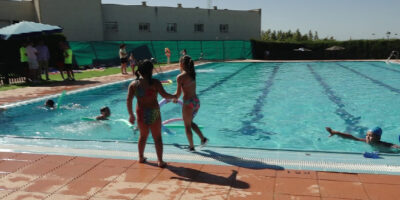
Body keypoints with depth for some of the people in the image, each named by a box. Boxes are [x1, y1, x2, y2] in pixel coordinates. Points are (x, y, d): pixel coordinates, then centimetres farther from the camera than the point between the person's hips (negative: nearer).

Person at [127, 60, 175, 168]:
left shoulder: (133, 84, 0)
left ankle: (141, 157, 35)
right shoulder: (154, 82, -11)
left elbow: (129, 100, -4)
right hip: (154, 113, -3)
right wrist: (174, 96, 3)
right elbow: (164, 95, -16)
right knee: (157, 137, 8)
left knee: (143, 136, 23)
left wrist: (131, 114, 3)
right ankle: (160, 161, 11)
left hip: (141, 113, 4)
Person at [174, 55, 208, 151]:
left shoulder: (180, 77, -14)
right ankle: (203, 138, 20)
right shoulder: (192, 74, 6)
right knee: (190, 122, 28)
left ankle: (191, 146, 23)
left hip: (188, 103, -7)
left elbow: (178, 93, -12)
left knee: (187, 126, 12)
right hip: (197, 101, 7)